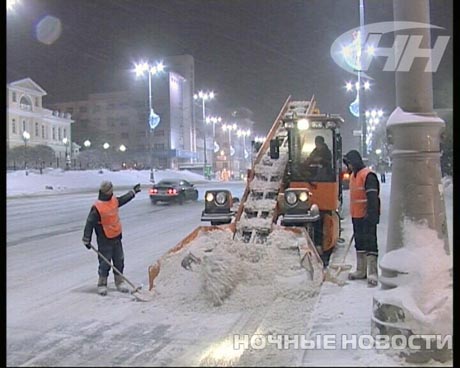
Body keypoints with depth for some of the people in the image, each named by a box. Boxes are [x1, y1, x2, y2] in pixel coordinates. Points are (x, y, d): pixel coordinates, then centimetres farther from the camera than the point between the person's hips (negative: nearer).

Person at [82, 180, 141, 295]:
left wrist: (133, 191, 34)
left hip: (116, 238, 7)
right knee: (105, 263, 0)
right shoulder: (97, 207, -19)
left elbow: (123, 199, 25)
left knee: (119, 261, 13)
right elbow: (89, 223, -15)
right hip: (104, 240, -7)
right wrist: (87, 240, -14)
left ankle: (119, 282, 26)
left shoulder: (114, 201, 1)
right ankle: (102, 285, 15)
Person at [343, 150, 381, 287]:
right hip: (356, 216, 10)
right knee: (359, 243, 15)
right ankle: (361, 271, 25)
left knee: (370, 244, -8)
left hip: (367, 217, -10)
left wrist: (371, 216, -24)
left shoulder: (368, 175, -15)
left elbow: (373, 198, -20)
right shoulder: (353, 175, 15)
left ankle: (372, 274, -6)